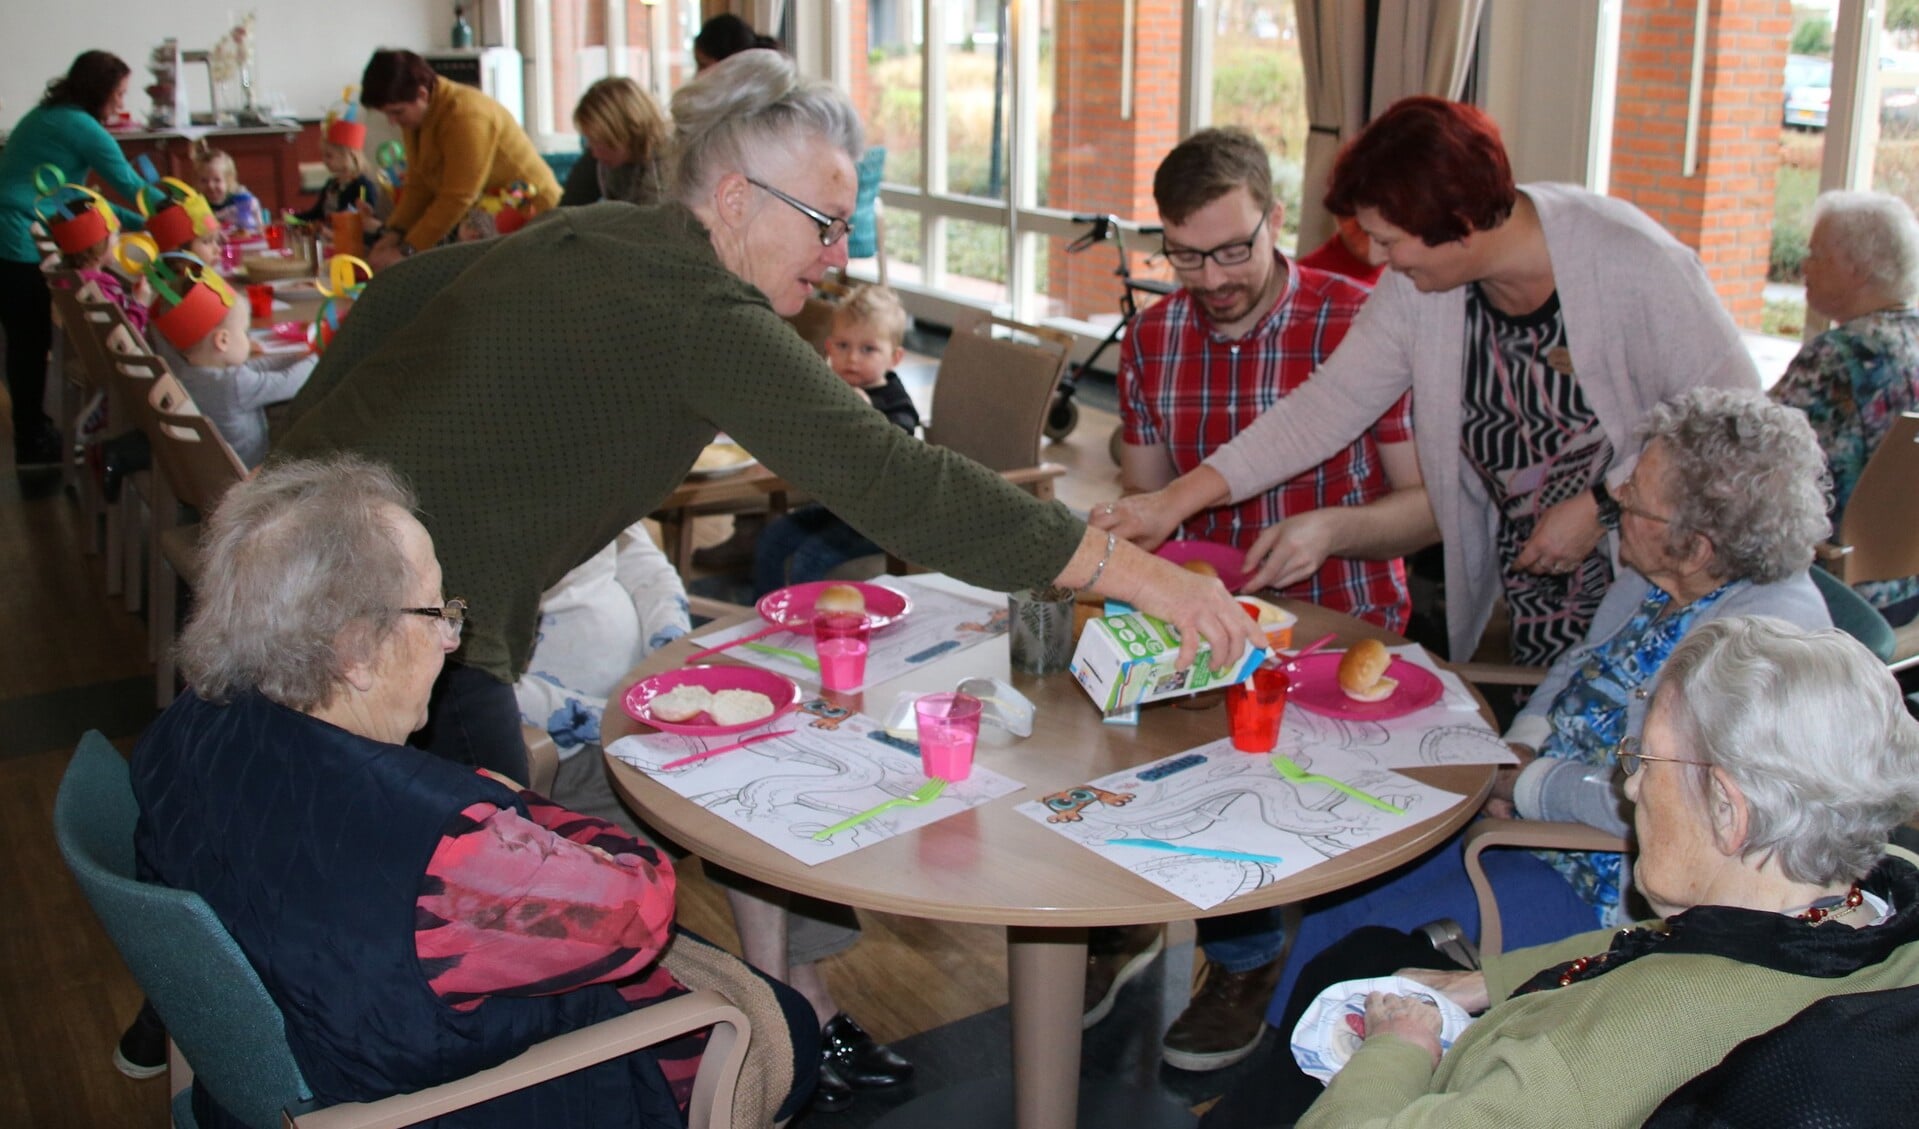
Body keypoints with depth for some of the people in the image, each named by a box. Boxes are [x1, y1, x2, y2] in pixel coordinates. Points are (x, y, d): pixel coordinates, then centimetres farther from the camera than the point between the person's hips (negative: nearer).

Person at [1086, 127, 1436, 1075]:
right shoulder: (1152, 340, 4)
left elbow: (1434, 501, -6)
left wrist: (1330, 530, -25)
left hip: (1340, 623, -4)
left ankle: (1246, 957, 0)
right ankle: (1117, 920, 9)